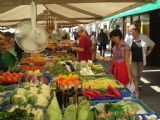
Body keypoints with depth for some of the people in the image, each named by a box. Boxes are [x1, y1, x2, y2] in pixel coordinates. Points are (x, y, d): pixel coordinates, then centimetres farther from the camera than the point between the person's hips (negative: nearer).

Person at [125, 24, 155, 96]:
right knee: (134, 75, -8)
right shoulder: (129, 39, -8)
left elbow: (152, 44, 10)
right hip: (132, 60, -2)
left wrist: (148, 53, 6)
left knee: (139, 75, 14)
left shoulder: (144, 38, -6)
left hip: (141, 60, 2)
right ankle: (137, 91, -3)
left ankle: (135, 86, 36)